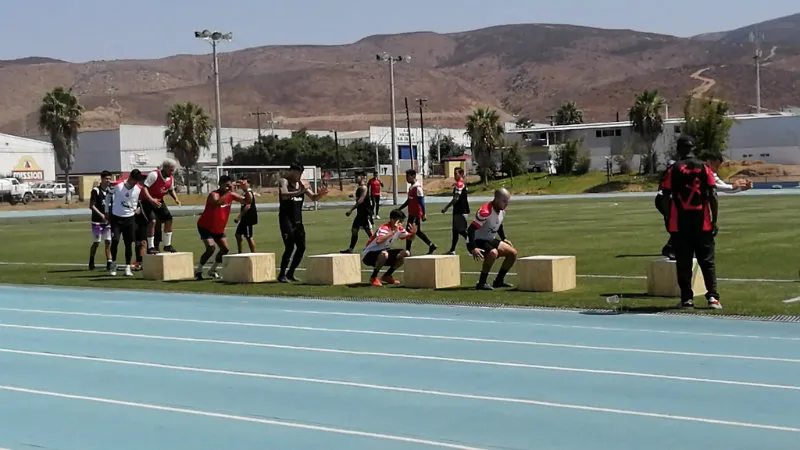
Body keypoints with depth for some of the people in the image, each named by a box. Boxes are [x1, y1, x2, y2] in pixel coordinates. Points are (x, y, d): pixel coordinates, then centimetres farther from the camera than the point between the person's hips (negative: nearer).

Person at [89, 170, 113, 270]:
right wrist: (101, 215, -20)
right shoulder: (96, 190, -8)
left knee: (108, 242, 0)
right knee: (96, 242, 0)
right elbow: (91, 206, -10)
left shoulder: (110, 190, 9)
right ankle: (91, 262, 16)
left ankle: (109, 262, 2)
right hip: (97, 221, -5)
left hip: (107, 221, 5)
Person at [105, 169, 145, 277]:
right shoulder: (118, 185, -10)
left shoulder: (139, 189, -3)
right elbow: (108, 197, 4)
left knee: (129, 243, 2)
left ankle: (127, 268, 9)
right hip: (116, 218, -2)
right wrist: (107, 211, 5)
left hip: (130, 219, 3)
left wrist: (135, 209, 7)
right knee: (115, 240, -12)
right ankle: (113, 264, 7)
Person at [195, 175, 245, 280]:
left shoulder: (231, 195, -2)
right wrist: (228, 192, -46)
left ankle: (212, 270, 20)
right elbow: (217, 203, -48)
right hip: (205, 227, -8)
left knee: (225, 249, 4)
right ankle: (198, 271, -9)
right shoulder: (214, 195, -24)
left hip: (219, 229, 8)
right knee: (211, 248, -23)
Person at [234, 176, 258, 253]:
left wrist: (239, 216, -24)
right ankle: (240, 252, 25)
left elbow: (248, 206, -24)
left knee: (249, 237, -8)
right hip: (244, 218, 11)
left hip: (249, 217, -11)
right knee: (238, 234, 16)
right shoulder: (245, 193, 15)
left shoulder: (248, 193, -16)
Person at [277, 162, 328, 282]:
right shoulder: (284, 182, -8)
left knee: (301, 247, 7)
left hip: (298, 220, 7)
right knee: (290, 247, -14)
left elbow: (313, 197, 15)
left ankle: (290, 273, 18)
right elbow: (284, 195, -29)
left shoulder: (300, 183, 12)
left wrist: (320, 194, -7)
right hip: (286, 219, -7)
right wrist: (299, 192, -42)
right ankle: (282, 275, -8)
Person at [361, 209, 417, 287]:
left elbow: (410, 238, 12)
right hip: (368, 255, -8)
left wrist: (413, 233, -12)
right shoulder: (384, 228, -26)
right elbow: (378, 241, -46)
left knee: (406, 253, -4)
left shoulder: (399, 229, -1)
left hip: (384, 252, 8)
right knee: (384, 254, -41)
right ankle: (373, 277, -16)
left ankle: (387, 276, 9)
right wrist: (392, 232, -44)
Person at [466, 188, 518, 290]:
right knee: (493, 253, -36)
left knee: (513, 253, 4)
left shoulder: (502, 210, 1)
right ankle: (481, 284, -24)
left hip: (490, 240, 9)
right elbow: (471, 229, -29)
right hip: (476, 241, -9)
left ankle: (499, 281, 13)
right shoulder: (485, 212, -28)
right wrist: (473, 248, -36)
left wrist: (504, 239, 15)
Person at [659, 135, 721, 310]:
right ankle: (712, 296, -5)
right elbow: (713, 196, -3)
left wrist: (668, 221, 6)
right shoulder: (704, 168, 1)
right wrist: (714, 221, 3)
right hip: (702, 223, 1)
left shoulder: (672, 170, 0)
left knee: (683, 263, 6)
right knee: (707, 261, 6)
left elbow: (665, 198, -3)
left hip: (679, 224, 0)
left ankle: (687, 299, 6)